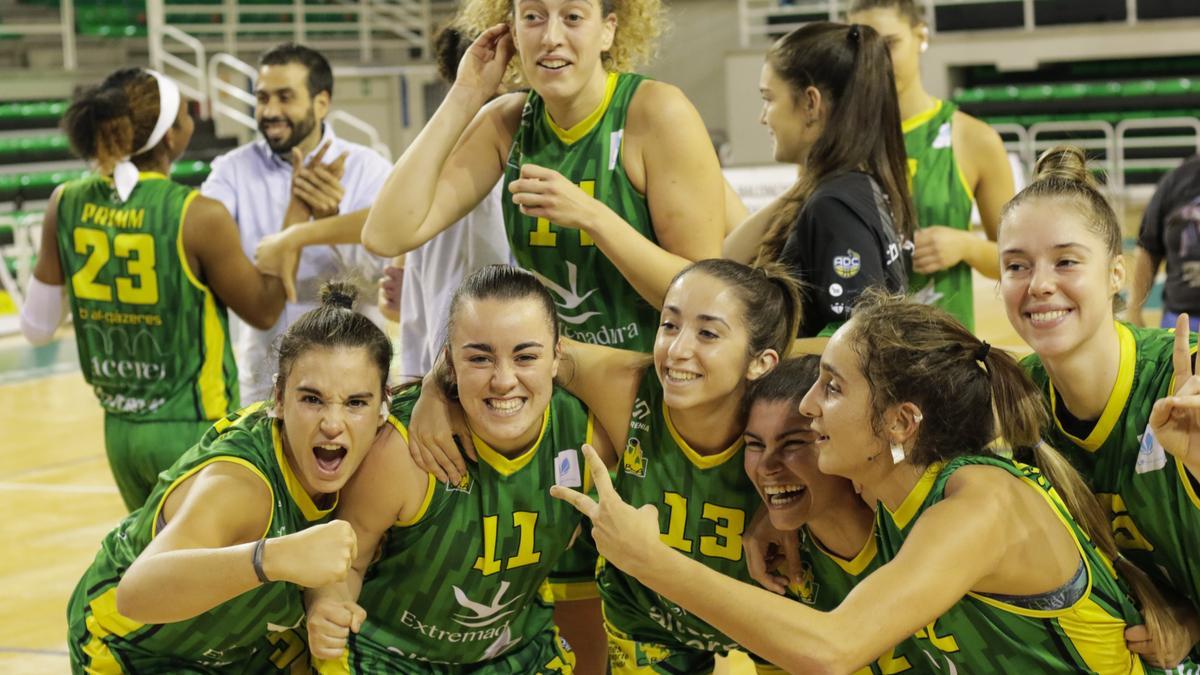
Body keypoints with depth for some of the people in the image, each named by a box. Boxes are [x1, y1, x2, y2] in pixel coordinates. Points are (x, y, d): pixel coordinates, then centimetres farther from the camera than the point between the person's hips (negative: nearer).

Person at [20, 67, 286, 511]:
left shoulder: (67, 204, -3)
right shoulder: (198, 217, -18)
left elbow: (37, 327, 7)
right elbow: (264, 309, -5)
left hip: (120, 428, 6)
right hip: (193, 429, -6)